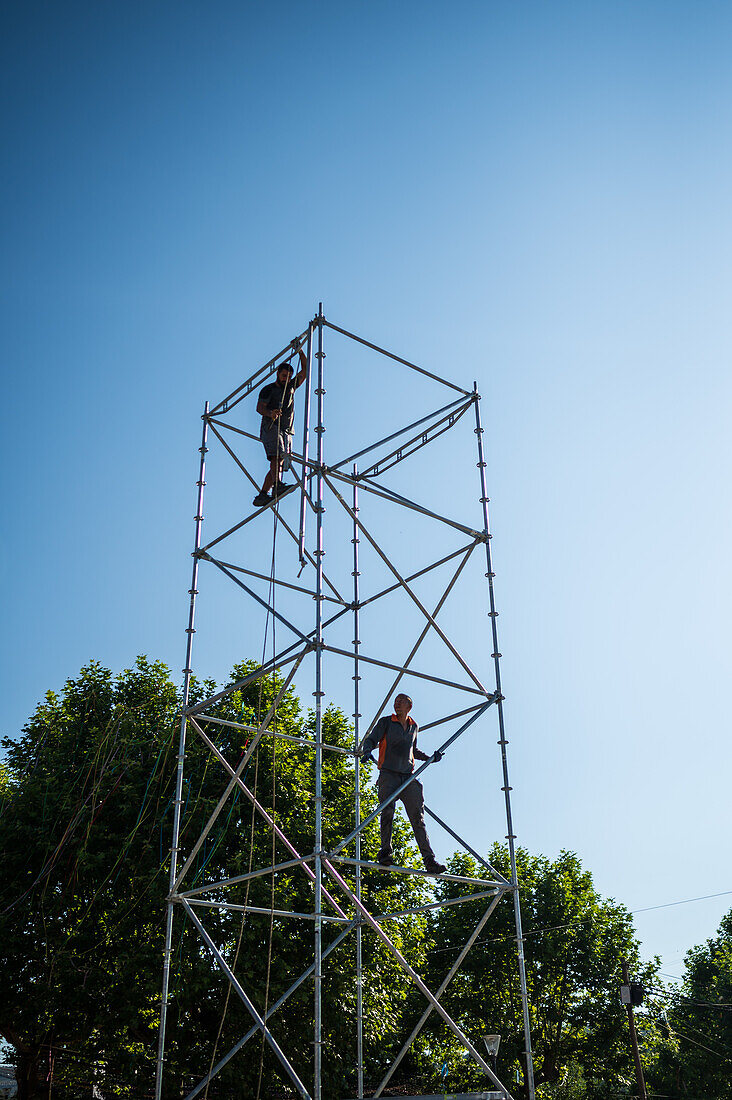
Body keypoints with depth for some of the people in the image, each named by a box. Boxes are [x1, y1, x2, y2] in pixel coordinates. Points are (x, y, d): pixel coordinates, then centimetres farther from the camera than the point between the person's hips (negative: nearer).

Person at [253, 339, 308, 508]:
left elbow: (305, 371, 23)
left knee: (277, 463, -3)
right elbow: (259, 407, -7)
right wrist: (269, 413, -30)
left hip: (286, 430, 6)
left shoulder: (291, 387, 23)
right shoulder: (268, 389, 6)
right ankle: (277, 486, -43)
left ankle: (262, 496, -4)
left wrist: (300, 351, 14)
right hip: (271, 428, -6)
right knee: (277, 456, -26)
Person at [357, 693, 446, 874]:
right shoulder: (386, 722, 7)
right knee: (387, 810, -22)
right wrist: (367, 751, -19)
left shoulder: (414, 727, 20)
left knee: (417, 816, -5)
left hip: (408, 776, 3)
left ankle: (429, 860, -10)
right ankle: (385, 851, -15)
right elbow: (370, 740, 2)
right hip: (389, 774, -3)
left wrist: (430, 758, 19)